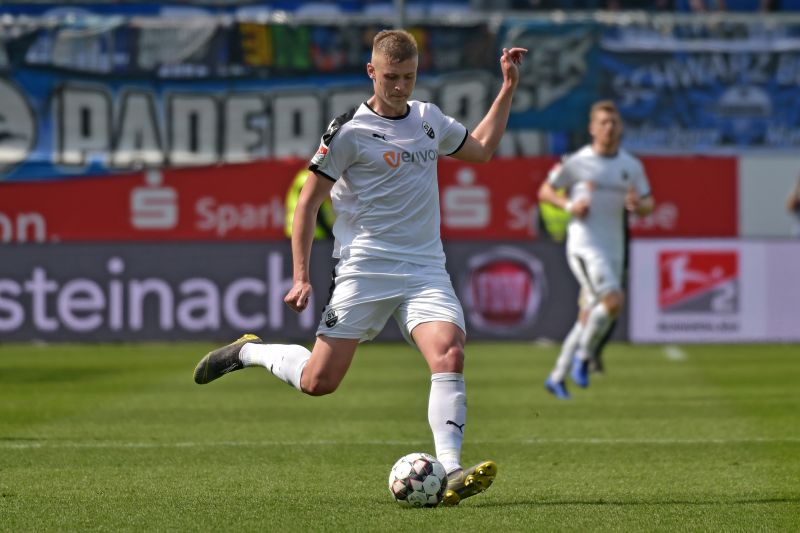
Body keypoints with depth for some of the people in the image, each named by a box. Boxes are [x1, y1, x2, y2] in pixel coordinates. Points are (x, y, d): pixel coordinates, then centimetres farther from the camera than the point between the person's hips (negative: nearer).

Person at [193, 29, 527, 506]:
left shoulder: (429, 119, 13)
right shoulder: (350, 131, -5)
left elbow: (482, 149, 31)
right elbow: (308, 202, -1)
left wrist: (508, 89, 23)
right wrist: (301, 277, -7)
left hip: (426, 270, 4)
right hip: (366, 270, -4)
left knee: (450, 354, -23)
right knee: (318, 381, -4)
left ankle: (450, 473, -28)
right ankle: (248, 351, 25)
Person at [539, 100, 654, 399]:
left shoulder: (632, 166, 9)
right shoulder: (576, 162, -3)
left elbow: (649, 204, 14)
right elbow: (545, 191, 6)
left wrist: (638, 205, -10)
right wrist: (569, 205, -13)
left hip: (614, 249, 6)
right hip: (584, 244, -6)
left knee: (589, 317, 8)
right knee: (614, 300, -25)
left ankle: (557, 377, 21)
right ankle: (583, 357, -4)